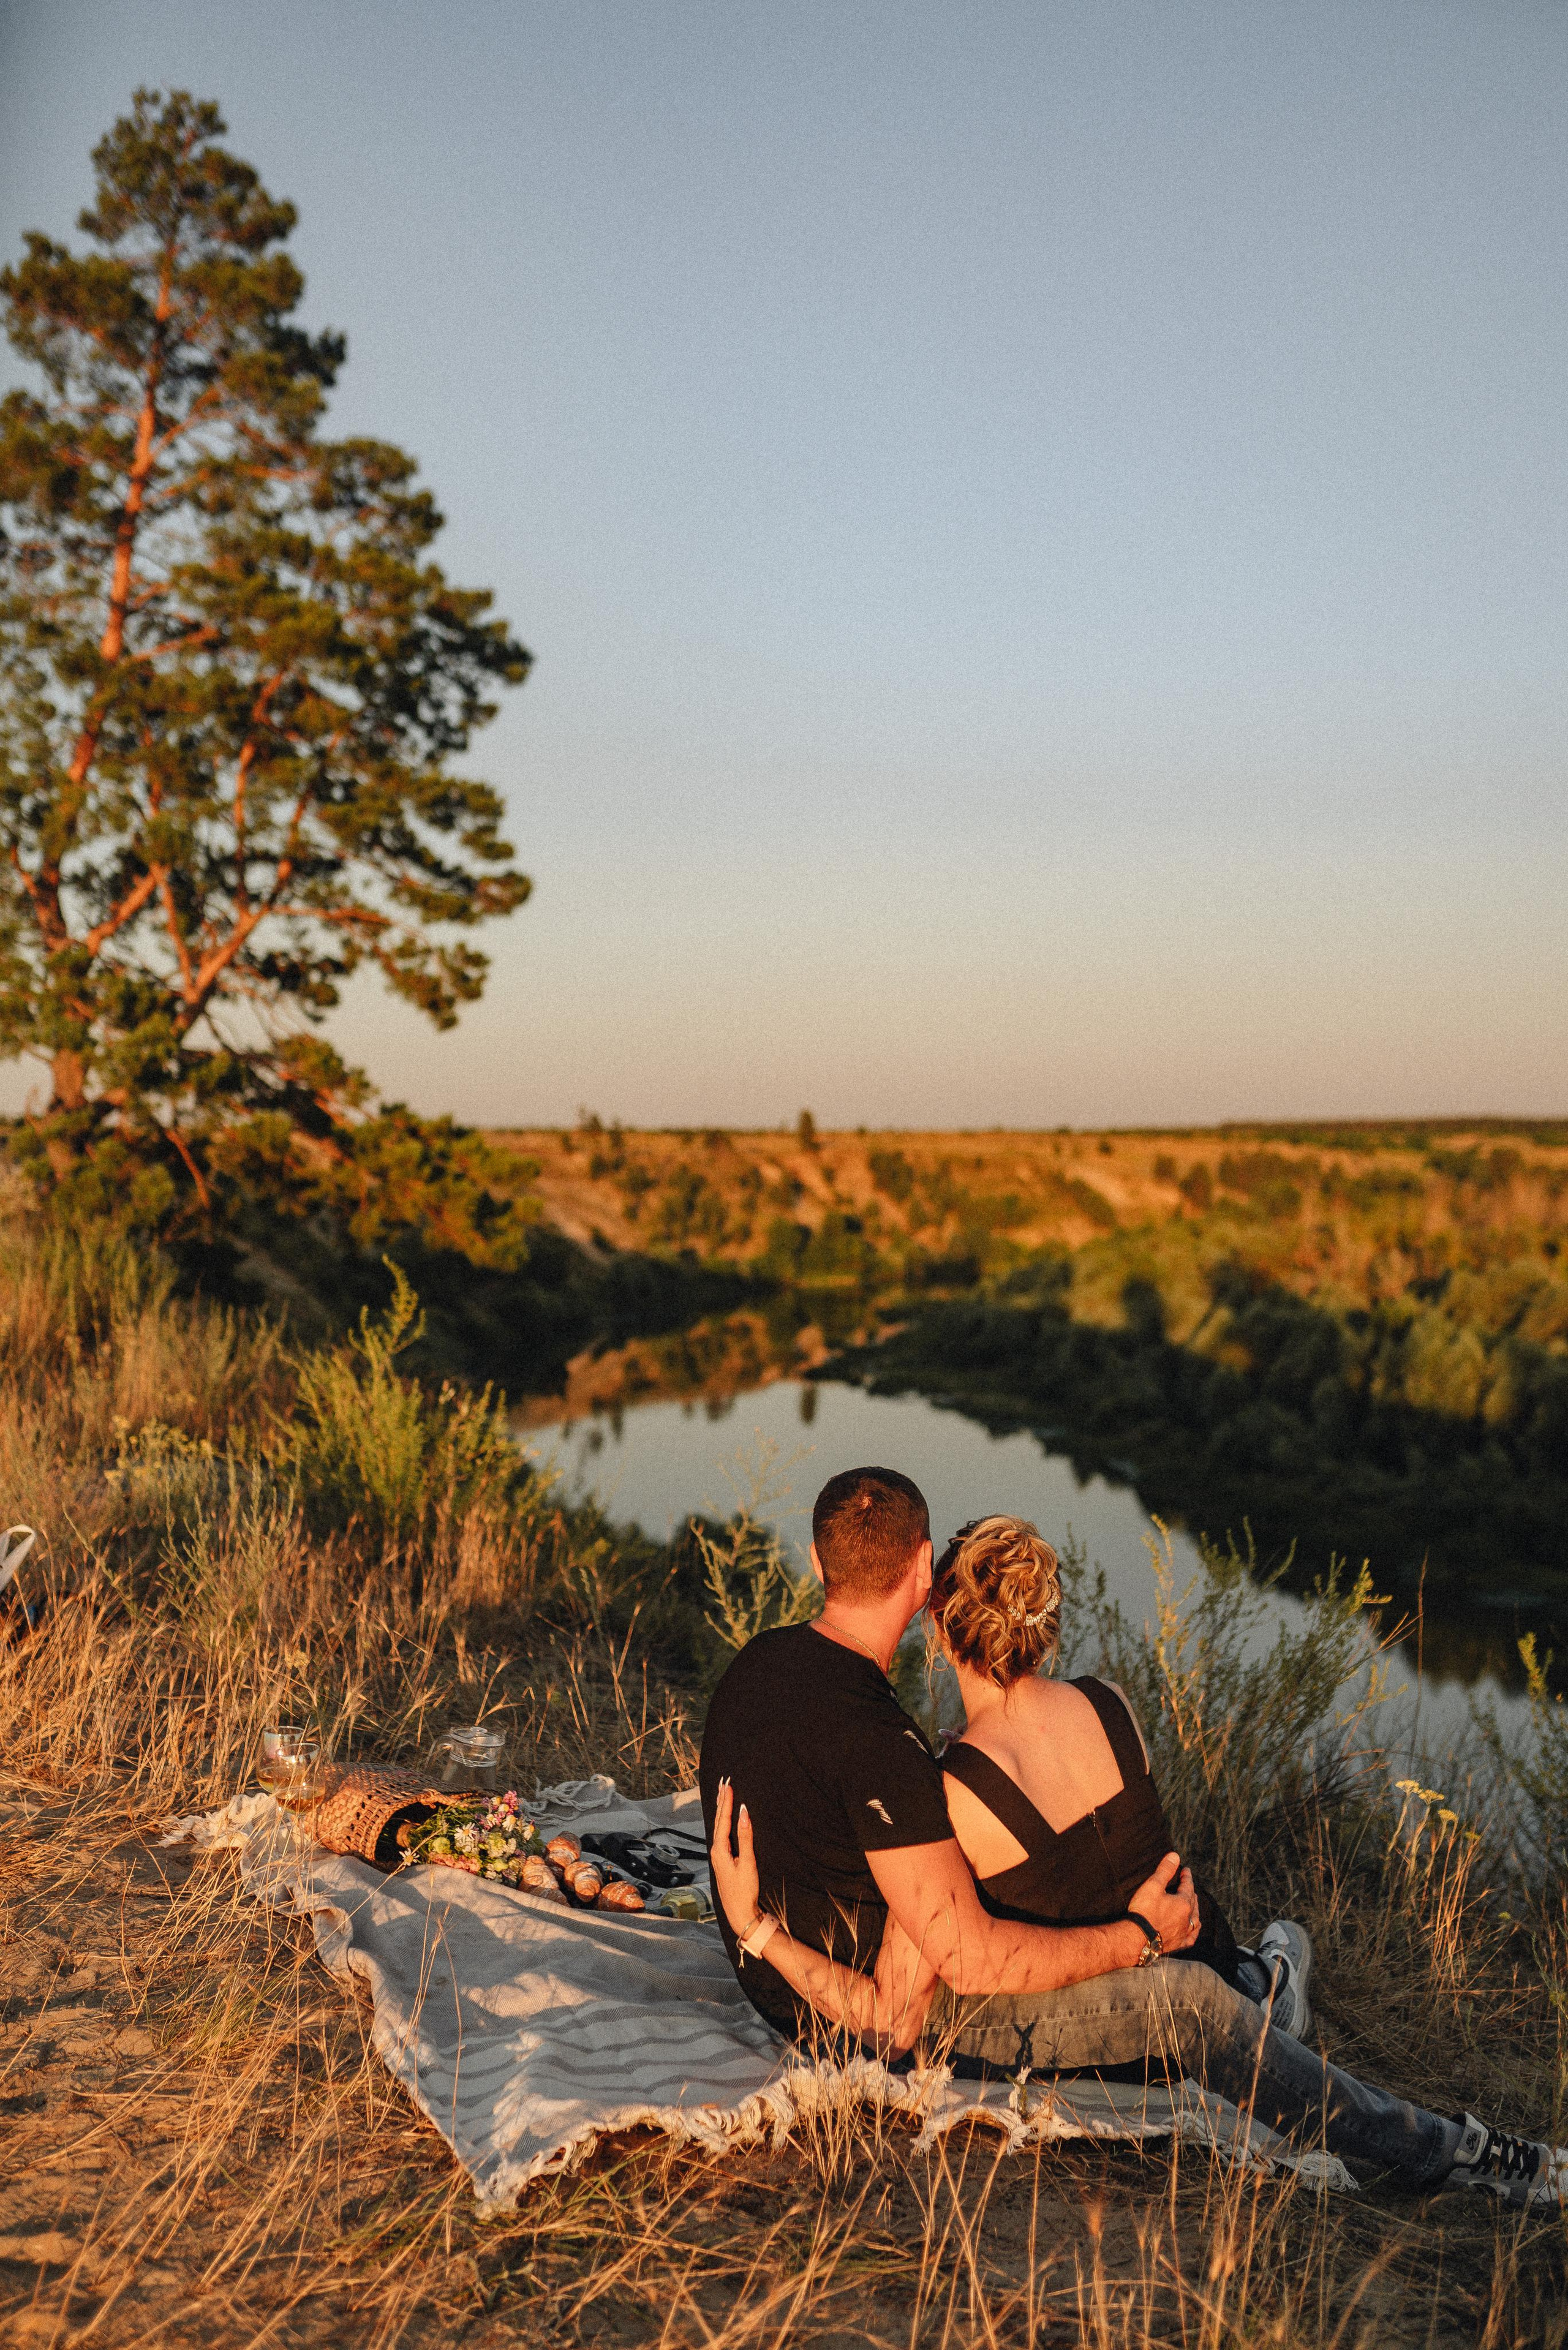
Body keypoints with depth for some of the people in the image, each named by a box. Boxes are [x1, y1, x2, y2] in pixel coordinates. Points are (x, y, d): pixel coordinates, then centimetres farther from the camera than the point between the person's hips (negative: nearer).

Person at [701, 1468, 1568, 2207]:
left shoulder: (760, 1659, -7)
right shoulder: (871, 1736, -33)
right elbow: (971, 1959, -27)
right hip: (875, 2010, -9)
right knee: (1181, 1996, -13)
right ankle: (1446, 2152, 2)